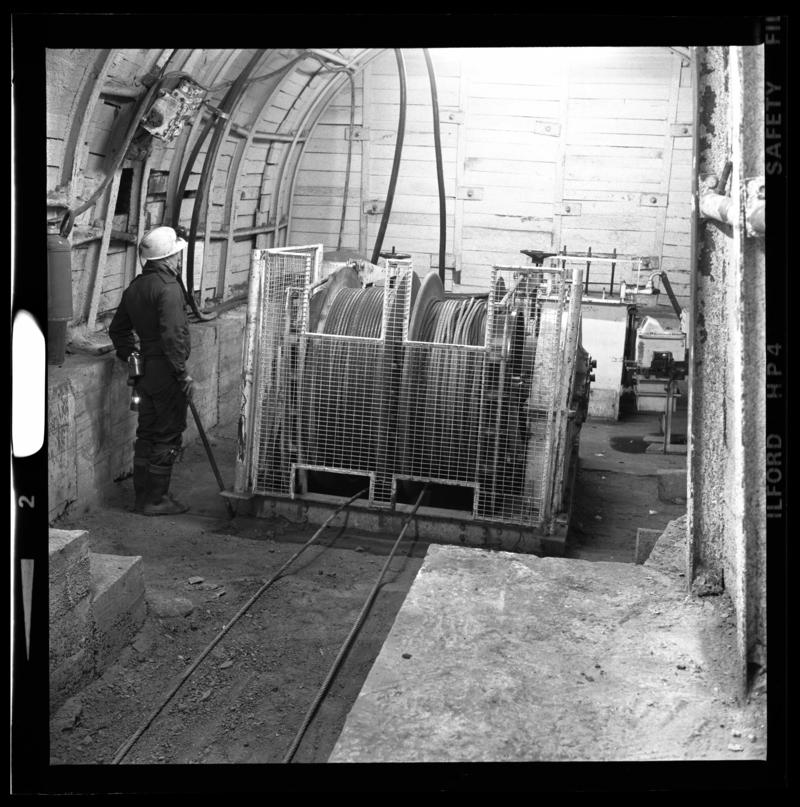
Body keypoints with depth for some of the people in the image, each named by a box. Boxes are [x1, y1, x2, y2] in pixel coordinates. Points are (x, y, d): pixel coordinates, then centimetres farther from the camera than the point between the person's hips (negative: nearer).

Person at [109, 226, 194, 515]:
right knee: (168, 437, 1)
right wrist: (182, 372, -20)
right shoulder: (168, 287, -17)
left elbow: (117, 329, 21)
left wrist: (130, 355, 24)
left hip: (145, 371, 9)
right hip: (166, 372, -9)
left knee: (147, 434, 15)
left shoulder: (135, 287, 12)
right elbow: (172, 335, -25)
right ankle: (156, 500, 7)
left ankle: (142, 497, 23)